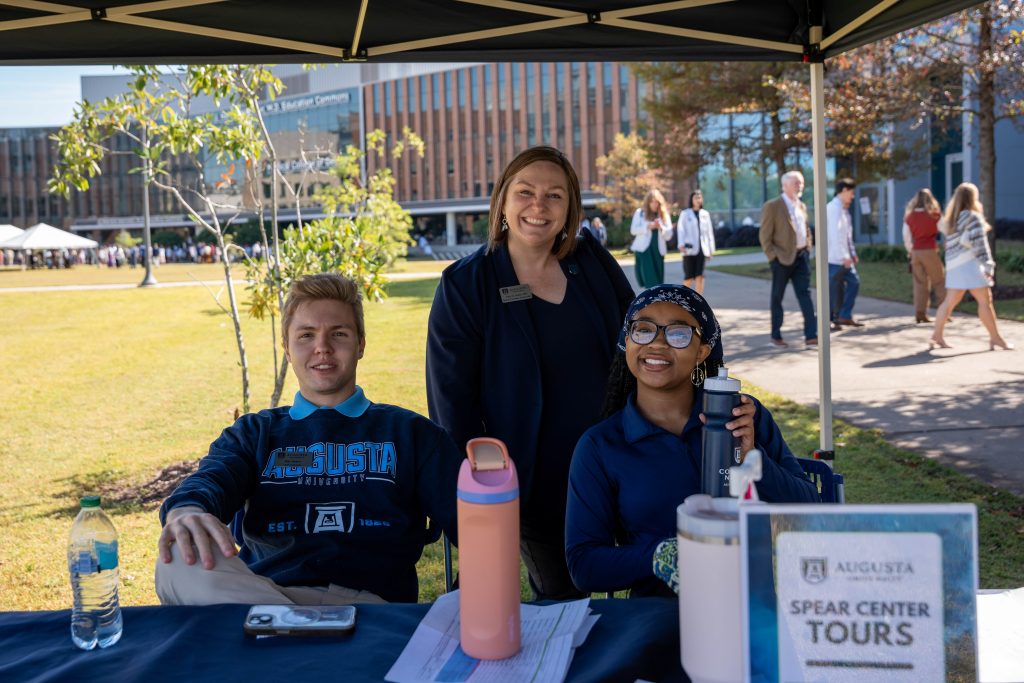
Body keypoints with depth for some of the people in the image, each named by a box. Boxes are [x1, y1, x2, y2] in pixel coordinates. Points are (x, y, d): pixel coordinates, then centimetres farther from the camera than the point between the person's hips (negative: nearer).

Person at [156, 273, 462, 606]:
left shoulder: (409, 432, 20)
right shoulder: (254, 433, 24)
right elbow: (208, 483, 3)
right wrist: (187, 513, -25)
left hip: (370, 602, -3)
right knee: (181, 562, -29)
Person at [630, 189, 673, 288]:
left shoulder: (664, 215, 11)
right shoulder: (640, 212, 7)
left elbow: (669, 235, 6)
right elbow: (633, 230, -1)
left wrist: (661, 227, -13)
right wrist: (648, 226, -13)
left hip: (658, 251, 3)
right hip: (643, 250, -3)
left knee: (658, 280, 1)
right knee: (650, 280, -14)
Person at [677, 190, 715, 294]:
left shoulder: (705, 214, 13)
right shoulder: (685, 214, 2)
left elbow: (709, 232, 14)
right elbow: (681, 230, -6)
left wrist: (711, 250, 12)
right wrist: (681, 244, -20)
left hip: (702, 249, 3)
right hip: (689, 249, -3)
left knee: (699, 276, -5)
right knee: (689, 277, -1)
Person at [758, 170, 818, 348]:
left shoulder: (802, 206, 13)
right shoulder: (772, 206, -7)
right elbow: (764, 235, -9)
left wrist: (808, 248, 12)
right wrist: (773, 256, -13)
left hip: (802, 256, 5)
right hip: (782, 258, -5)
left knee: (805, 294, -2)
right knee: (777, 297, 6)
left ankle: (811, 335, -4)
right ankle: (776, 335, 17)